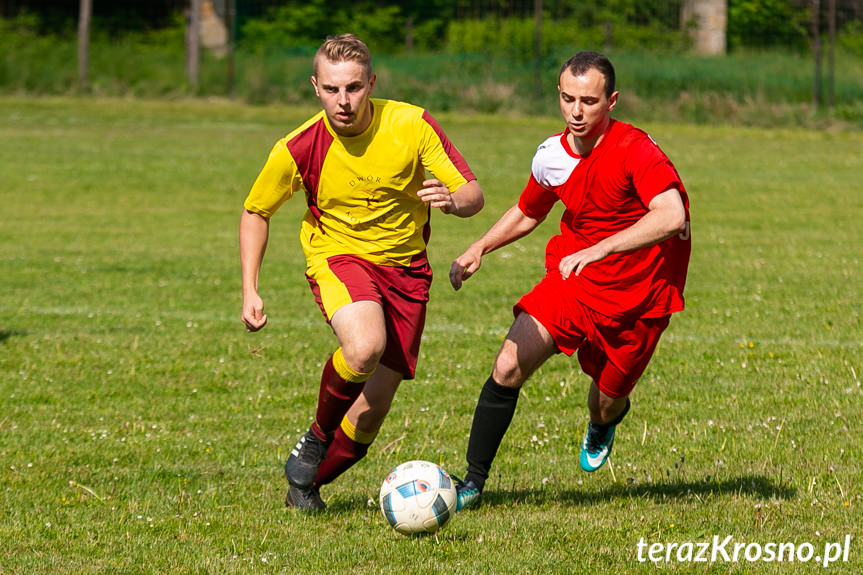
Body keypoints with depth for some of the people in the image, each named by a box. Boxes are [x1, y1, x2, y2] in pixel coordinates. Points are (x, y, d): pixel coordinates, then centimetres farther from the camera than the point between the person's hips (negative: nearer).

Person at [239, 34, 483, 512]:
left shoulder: (411, 125, -13)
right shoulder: (298, 149, -13)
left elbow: (473, 194, -10)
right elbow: (255, 212, 4)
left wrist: (454, 200, -34)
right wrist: (249, 291, -5)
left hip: (405, 267, 2)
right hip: (338, 257, -2)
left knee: (371, 412, -2)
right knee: (364, 346, -35)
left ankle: (307, 483, 26)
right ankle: (317, 437, -7)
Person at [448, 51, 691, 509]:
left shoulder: (635, 149, -23)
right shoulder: (552, 156, -3)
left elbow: (671, 217, -37)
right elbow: (527, 213, 18)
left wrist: (597, 250, -41)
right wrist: (479, 249, 3)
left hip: (637, 295, -4)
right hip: (572, 279, 4)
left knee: (606, 405, 8)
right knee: (509, 365, -15)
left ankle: (604, 422, 49)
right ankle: (473, 481, -4)